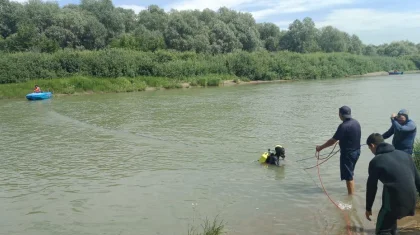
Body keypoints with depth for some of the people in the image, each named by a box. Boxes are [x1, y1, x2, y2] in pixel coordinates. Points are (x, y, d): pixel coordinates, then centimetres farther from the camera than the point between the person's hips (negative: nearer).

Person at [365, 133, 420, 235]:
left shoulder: (376, 161, -5)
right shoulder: (405, 154, 12)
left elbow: (371, 187, 0)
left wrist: (368, 208, 10)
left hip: (394, 201, -7)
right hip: (411, 201, 7)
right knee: (391, 218, 31)